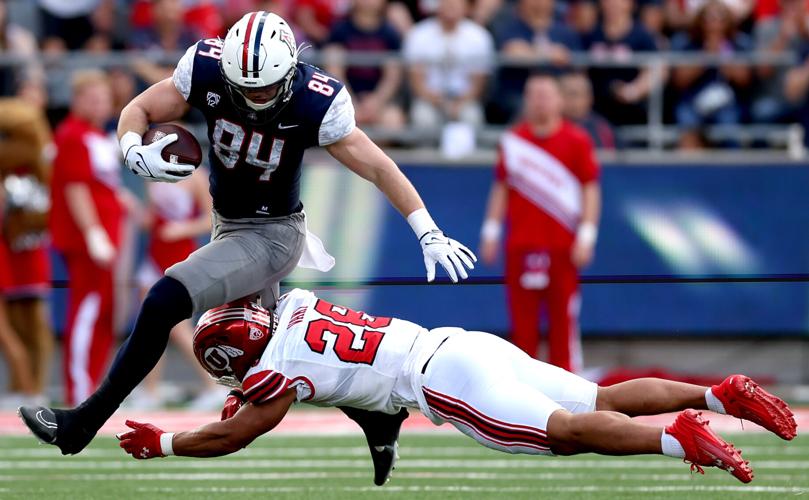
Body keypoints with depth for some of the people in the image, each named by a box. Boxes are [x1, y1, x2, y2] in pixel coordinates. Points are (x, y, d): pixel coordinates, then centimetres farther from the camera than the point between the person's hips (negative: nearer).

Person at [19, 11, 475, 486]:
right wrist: (135, 152, -30)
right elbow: (137, 111, -7)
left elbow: (379, 167, -15)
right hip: (229, 226, 6)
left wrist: (429, 234, -17)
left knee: (164, 304, -21)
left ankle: (83, 424, -12)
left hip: (272, 234, -6)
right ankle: (377, 421, 34)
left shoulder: (316, 103, -25)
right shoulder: (207, 69, -17)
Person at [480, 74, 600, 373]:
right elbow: (501, 188, 15)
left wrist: (586, 236, -5)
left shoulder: (577, 141, 3)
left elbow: (590, 189, 3)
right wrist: (491, 232, 9)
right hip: (520, 245, 2)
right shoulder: (512, 141, 10)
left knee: (563, 318, -3)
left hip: (562, 246, -2)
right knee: (522, 319, 1)